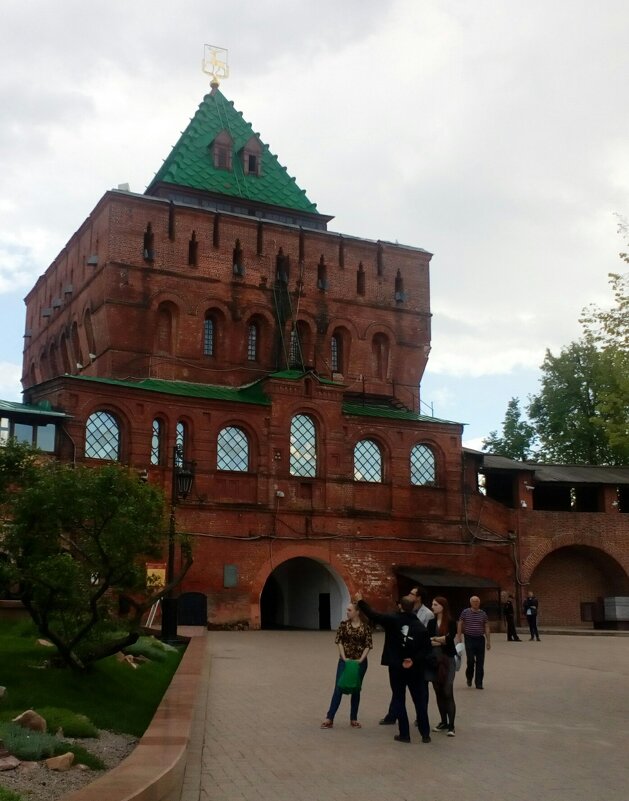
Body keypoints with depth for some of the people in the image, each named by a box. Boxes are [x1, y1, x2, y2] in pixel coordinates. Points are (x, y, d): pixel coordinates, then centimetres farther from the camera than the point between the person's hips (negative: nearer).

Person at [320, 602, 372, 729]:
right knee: (338, 688, -3)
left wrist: (360, 660, -14)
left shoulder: (366, 627, -4)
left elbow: (368, 646, -5)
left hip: (360, 662, 0)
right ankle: (329, 718, -1)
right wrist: (344, 657, -11)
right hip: (345, 660, 0)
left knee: (356, 689, 8)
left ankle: (354, 719, 18)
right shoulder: (344, 624, -1)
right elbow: (339, 642, -2)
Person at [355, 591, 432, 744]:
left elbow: (373, 615, -8)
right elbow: (426, 649, -10)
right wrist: (414, 660, -11)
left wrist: (360, 601, 2)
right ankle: (425, 734, 12)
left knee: (399, 701, 9)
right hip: (415, 670, 1)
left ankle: (404, 734, 8)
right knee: (420, 701, 10)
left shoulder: (393, 620, -10)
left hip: (397, 668, -1)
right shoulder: (420, 627, -5)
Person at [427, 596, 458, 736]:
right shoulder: (431, 623, 8)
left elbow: (449, 638, -16)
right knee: (438, 692, 9)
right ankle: (443, 722, 20)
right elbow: (427, 640, -3)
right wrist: (442, 640, -17)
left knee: (447, 692, -9)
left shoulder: (451, 622, -4)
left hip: (447, 659, -4)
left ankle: (451, 726, -7)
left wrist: (435, 639, -6)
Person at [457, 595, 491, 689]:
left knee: (480, 662, 2)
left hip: (480, 639, 2)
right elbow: (460, 625, 4)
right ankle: (469, 677, 19)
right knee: (471, 660, -9)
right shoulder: (465, 612, 1)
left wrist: (488, 641, 3)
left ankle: (479, 683, 10)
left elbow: (486, 628, 8)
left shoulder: (483, 614, 6)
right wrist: (459, 638, -3)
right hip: (469, 639, -2)